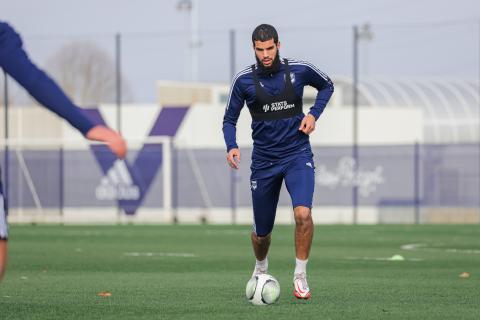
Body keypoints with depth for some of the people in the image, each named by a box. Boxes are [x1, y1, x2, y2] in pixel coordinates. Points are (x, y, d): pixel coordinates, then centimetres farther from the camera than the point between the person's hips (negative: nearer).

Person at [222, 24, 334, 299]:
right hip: (264, 161, 1)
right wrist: (232, 146, -14)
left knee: (303, 213, -26)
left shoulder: (299, 70, -6)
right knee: (262, 232, 8)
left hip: (298, 155, -1)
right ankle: (261, 269, 42)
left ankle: (300, 276, -9)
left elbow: (327, 85, 15)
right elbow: (230, 119, 5)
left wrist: (314, 114, -1)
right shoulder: (244, 80, -6)